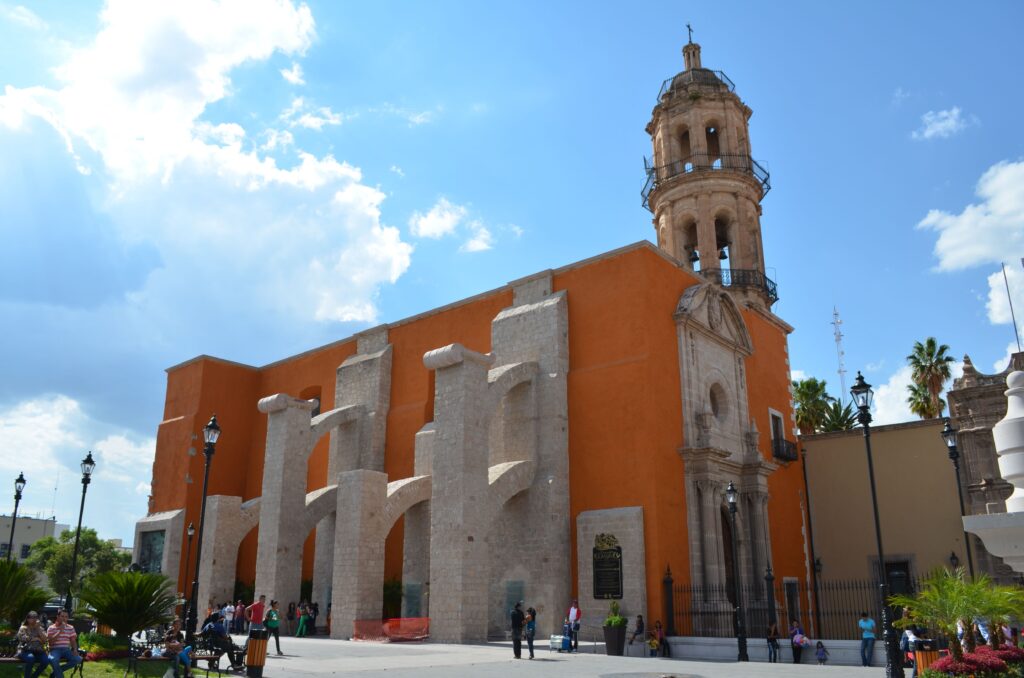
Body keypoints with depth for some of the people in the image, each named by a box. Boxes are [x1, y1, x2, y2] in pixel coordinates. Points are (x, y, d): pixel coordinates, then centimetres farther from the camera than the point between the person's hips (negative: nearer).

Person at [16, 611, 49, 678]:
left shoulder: (40, 629, 16)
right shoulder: (23, 628, 7)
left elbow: (44, 640, 0)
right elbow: (24, 638, -12)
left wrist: (38, 628, -3)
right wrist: (37, 639, -2)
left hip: (38, 651, 3)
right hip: (25, 651, -3)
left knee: (46, 660, -27)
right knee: (30, 657, -39)